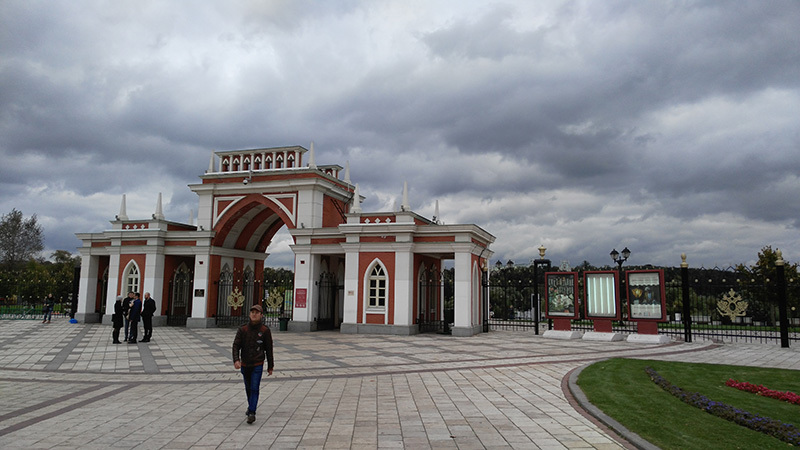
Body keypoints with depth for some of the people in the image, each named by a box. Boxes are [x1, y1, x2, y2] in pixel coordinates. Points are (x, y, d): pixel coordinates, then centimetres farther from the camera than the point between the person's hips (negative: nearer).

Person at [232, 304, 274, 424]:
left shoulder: (265, 330, -5)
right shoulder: (242, 329, -2)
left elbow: (269, 349, 1)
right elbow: (236, 345, -7)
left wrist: (270, 367, 4)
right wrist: (236, 360, -24)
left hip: (258, 365, -3)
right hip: (245, 364, 3)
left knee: (254, 389, -10)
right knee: (248, 388, 17)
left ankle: (252, 413, -8)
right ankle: (250, 406, 39)